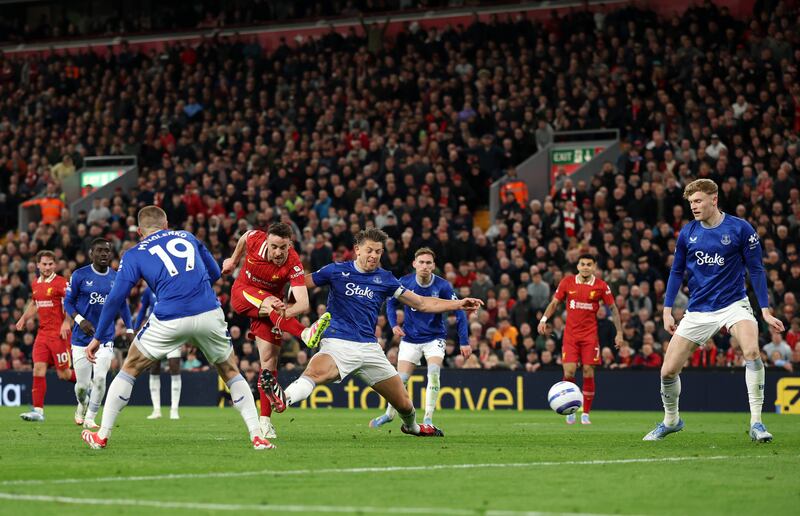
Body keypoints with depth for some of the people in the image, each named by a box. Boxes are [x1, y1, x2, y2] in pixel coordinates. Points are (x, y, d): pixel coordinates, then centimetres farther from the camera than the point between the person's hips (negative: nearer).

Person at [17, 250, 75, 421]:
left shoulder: (61, 283, -8)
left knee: (63, 374, -3)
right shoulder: (36, 284, 13)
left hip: (58, 333, -6)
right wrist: (24, 319, 22)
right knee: (38, 369, -4)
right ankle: (38, 410, -4)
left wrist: (66, 322, -27)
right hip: (42, 333, 6)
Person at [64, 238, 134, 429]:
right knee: (82, 384, 0)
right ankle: (82, 406, 35)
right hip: (82, 338, -2)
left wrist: (129, 329, 11)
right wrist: (80, 320, -16)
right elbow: (68, 302, 0)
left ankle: (90, 418, 5)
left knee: (100, 378, -14)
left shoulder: (116, 277, 4)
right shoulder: (80, 275, -6)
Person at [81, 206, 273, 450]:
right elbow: (214, 272, 28)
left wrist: (98, 338, 14)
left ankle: (102, 435, 18)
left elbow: (115, 298, 7)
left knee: (130, 369, 19)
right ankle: (257, 436, 12)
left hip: (169, 320, -2)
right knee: (230, 371, 22)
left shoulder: (134, 255, 13)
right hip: (209, 314, 2)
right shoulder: (187, 237, 22)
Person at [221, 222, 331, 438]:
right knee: (270, 302, -33)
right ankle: (306, 334, -56)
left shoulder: (293, 265, -31)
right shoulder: (255, 239, -25)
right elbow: (243, 238, 3)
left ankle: (265, 420, -2)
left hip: (272, 302, 0)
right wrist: (233, 260, 18)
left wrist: (284, 312, -60)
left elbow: (303, 303, -42)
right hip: (243, 293, 0)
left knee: (269, 359, -7)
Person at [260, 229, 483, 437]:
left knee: (404, 404, 7)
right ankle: (283, 399, -63)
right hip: (338, 343, -3)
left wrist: (459, 304, 6)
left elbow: (422, 303, 13)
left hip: (369, 348, 4)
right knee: (317, 371, -39)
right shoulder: (337, 271, 3)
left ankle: (412, 426, 40)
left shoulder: (385, 279, 10)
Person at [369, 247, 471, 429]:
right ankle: (390, 413, 28)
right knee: (400, 379, 1)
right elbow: (391, 302, 5)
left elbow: (459, 313, -12)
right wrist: (394, 324, -10)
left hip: (435, 337, -1)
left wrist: (464, 342, -17)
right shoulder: (405, 283, -12)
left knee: (434, 372, -24)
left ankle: (428, 419, -17)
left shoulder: (443, 286, -17)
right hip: (410, 339, 1)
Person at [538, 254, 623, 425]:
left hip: (590, 335, 0)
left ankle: (585, 414, 5)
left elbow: (613, 308, 7)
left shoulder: (601, 286, -1)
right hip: (570, 334, 0)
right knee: (569, 372, -10)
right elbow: (554, 303, 11)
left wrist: (619, 332, 3)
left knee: (588, 372, -5)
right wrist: (544, 319, -4)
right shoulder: (567, 282, 1)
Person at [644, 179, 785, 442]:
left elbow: (756, 270, -2)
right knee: (668, 371, -1)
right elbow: (676, 272, 13)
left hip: (733, 304, -3)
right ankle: (671, 420, 28)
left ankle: (756, 423, -23)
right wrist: (667, 311, 8)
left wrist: (766, 311, -4)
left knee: (752, 351, -31)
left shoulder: (740, 229, -8)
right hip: (698, 310, 3)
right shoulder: (687, 233, 2)